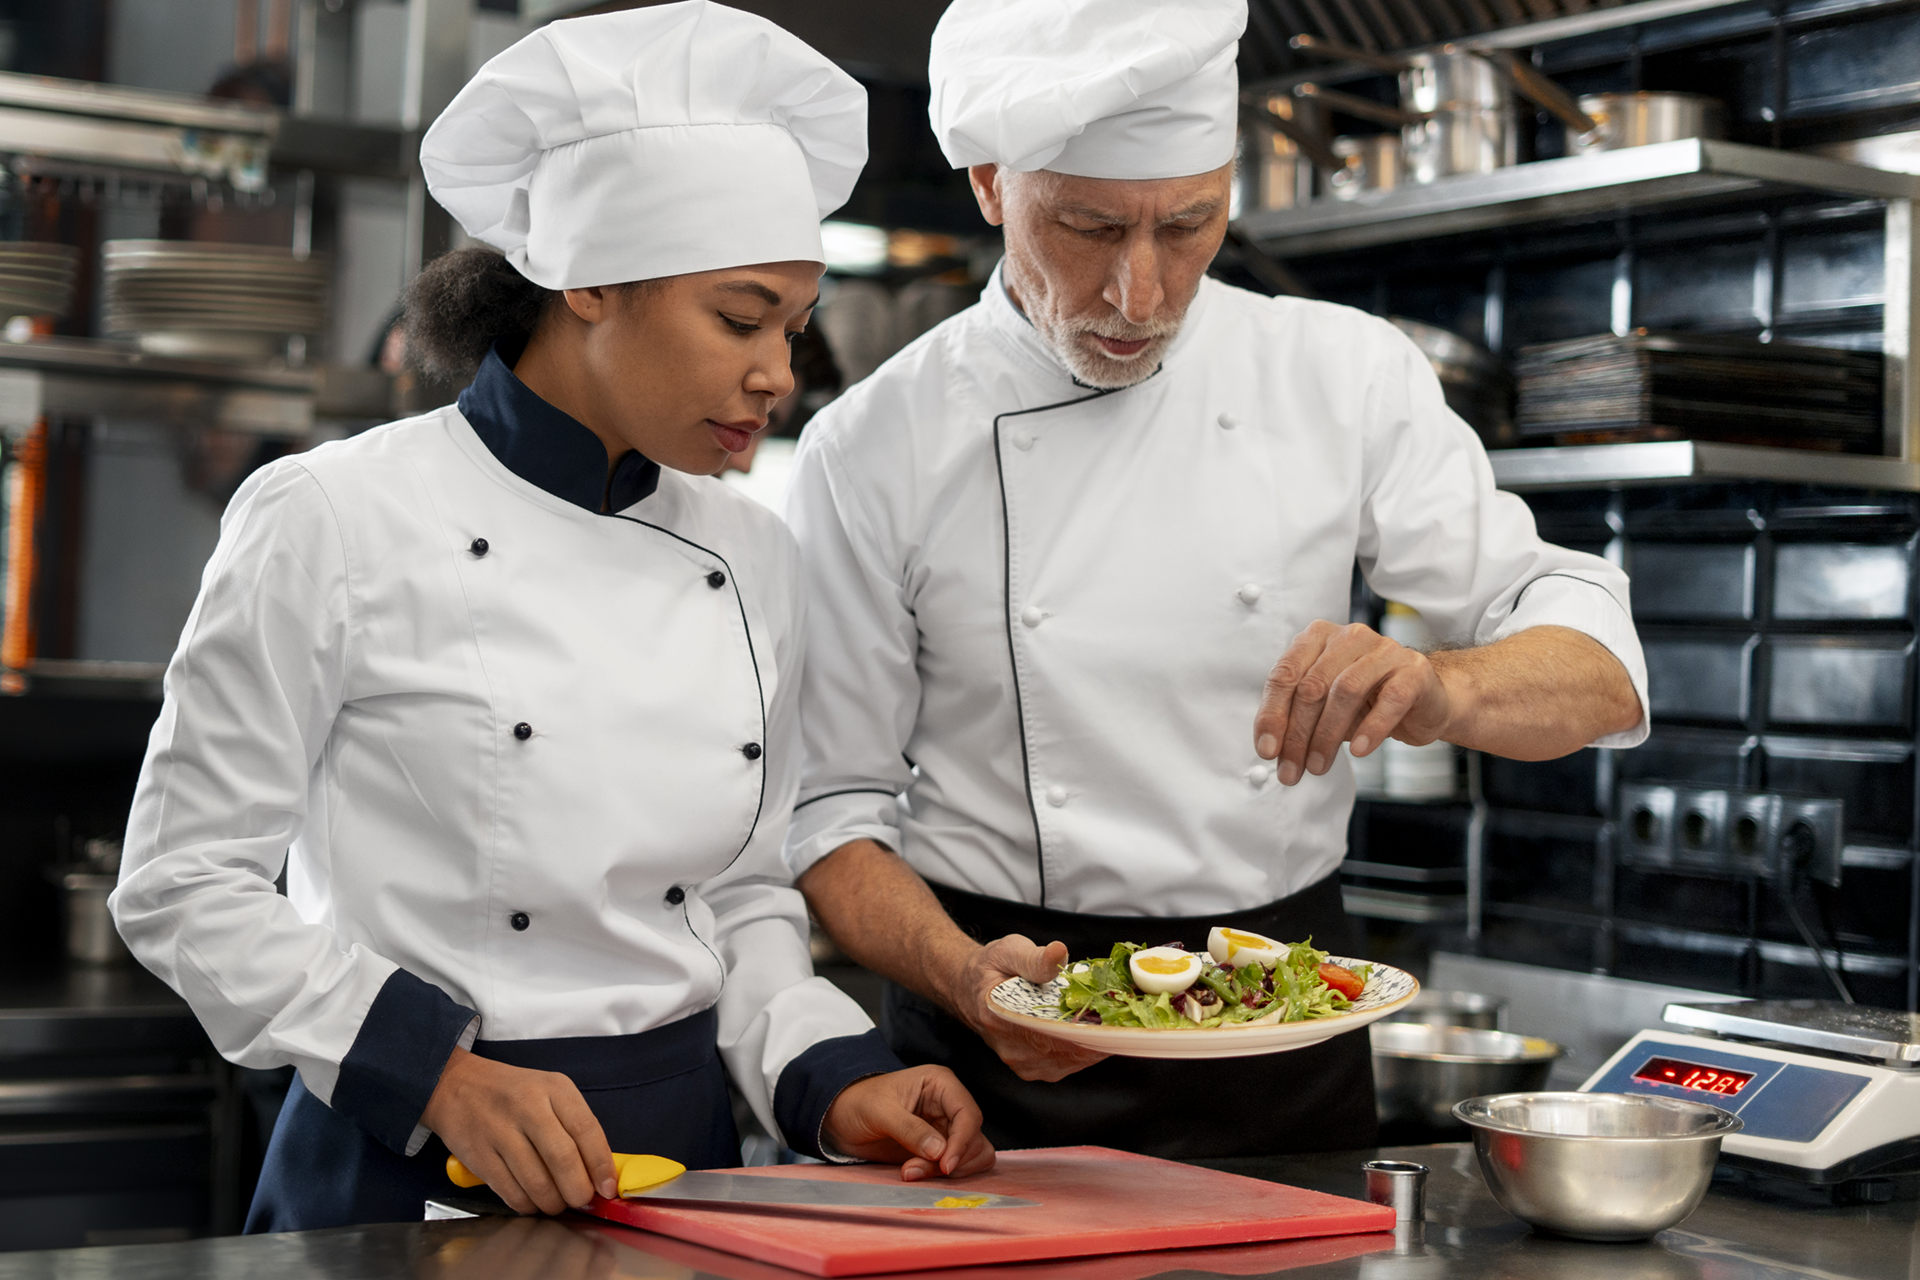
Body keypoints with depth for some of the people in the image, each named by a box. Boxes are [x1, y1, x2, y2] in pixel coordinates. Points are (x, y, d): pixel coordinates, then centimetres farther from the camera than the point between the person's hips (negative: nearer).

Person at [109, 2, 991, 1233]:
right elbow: (185, 881, -9)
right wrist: (439, 1073, -19)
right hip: (409, 1175, -4)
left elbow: (749, 890, 12)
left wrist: (831, 1083, -4)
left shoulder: (752, 560, 5)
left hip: (680, 1153, 5)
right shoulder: (335, 523, -10)